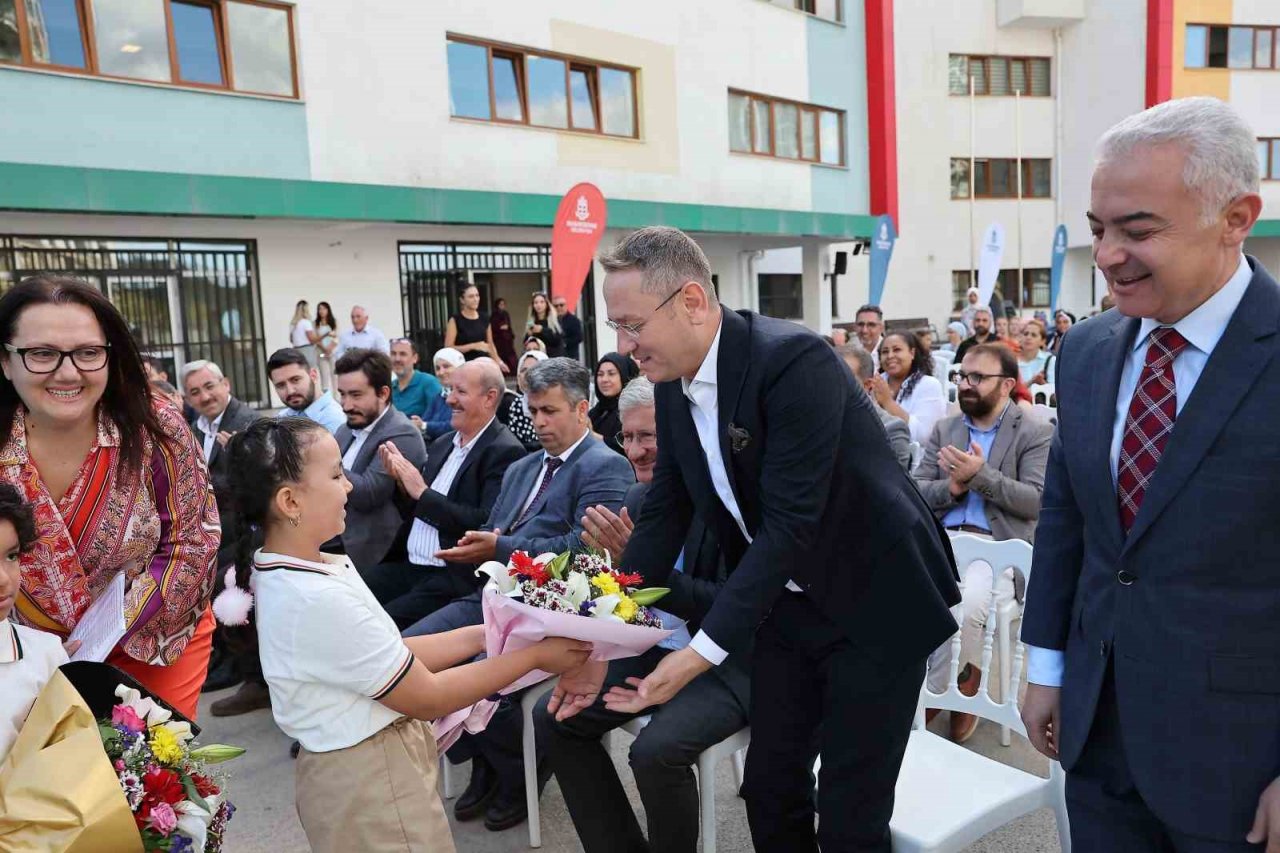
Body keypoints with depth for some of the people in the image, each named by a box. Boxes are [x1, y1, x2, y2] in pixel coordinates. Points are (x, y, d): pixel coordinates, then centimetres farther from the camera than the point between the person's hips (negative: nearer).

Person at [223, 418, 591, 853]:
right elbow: (426, 698, -22)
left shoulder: (289, 572, -1)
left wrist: (481, 635, -3)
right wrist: (534, 655, -15)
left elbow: (392, 654, 4)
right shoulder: (316, 600, -30)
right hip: (372, 784, -8)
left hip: (355, 769, 8)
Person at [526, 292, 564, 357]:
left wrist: (543, 330, -16)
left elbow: (557, 340, -9)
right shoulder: (531, 322, 10)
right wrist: (530, 336, -11)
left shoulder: (556, 320, 1)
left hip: (554, 357, -2)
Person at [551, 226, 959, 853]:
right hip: (783, 604, 7)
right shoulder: (674, 384, -2)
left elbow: (789, 524, -29)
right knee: (769, 790, 14)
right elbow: (663, 516, 1)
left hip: (873, 601, -6)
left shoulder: (795, 360, -26)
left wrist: (702, 653, -30)